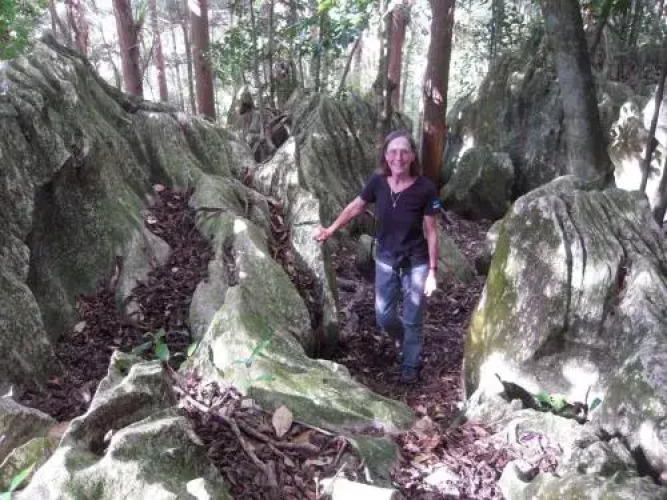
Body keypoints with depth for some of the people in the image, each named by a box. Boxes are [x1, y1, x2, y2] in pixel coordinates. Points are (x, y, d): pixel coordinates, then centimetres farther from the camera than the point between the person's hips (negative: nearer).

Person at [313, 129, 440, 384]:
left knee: (412, 320, 10)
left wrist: (432, 271, -11)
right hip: (385, 261, 3)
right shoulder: (378, 182, -12)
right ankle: (409, 341, 46)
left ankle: (410, 365, 35)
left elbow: (431, 232, -13)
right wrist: (330, 230, 8)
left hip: (416, 264, -3)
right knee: (384, 317, 13)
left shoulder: (425, 189, -20)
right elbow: (355, 207, 5)